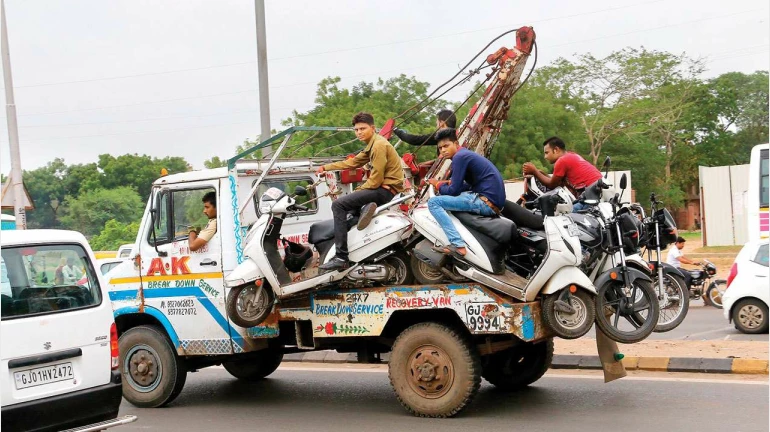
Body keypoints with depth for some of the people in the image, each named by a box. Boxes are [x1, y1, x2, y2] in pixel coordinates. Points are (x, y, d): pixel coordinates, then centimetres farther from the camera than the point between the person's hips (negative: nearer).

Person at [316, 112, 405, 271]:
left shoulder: (379, 145, -15)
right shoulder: (372, 145, 16)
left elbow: (376, 180, -19)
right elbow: (352, 162, 24)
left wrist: (358, 190, -7)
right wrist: (326, 167, 22)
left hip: (385, 189, -11)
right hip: (382, 188, 11)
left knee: (338, 204, -18)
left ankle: (341, 257, -25)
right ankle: (366, 208, -4)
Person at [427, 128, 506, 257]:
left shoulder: (459, 156, -8)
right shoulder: (467, 154, 22)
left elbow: (454, 190, -11)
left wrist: (438, 185, 8)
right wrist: (450, 183, 14)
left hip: (486, 202, -10)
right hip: (495, 202, 10)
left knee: (433, 202, -13)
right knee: (445, 196, 30)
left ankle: (457, 245, -24)